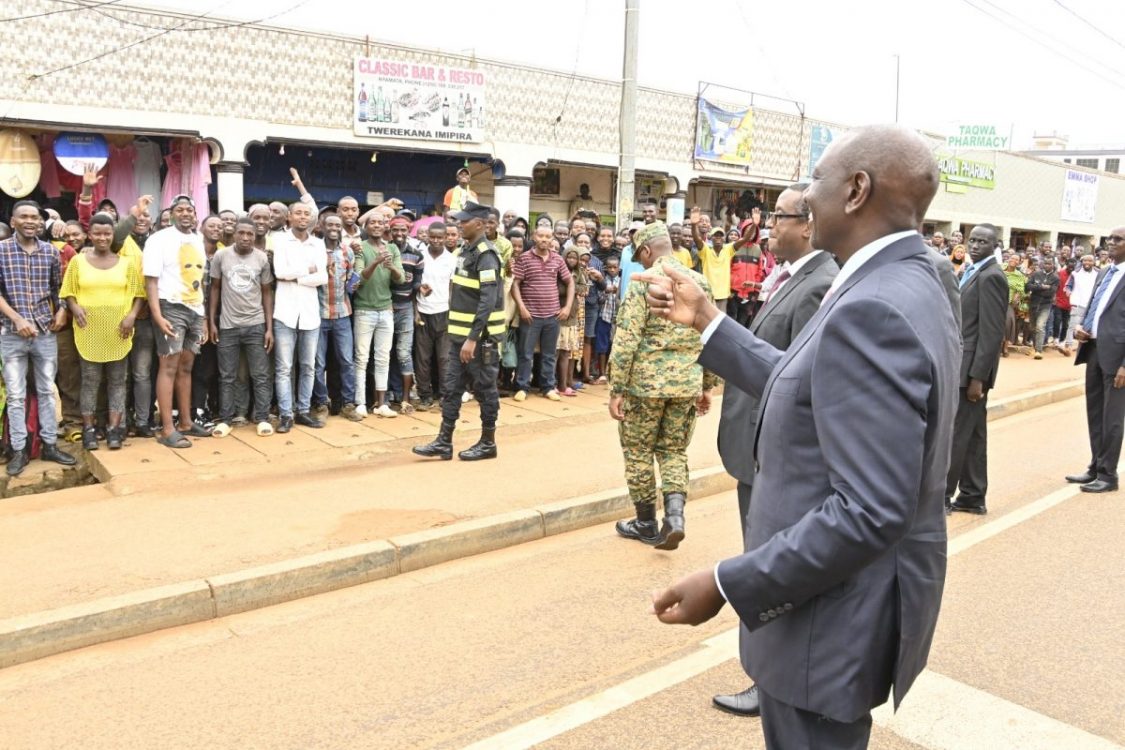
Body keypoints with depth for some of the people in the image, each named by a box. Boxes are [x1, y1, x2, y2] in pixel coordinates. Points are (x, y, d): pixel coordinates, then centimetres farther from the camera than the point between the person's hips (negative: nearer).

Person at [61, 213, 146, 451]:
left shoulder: (126, 262, 5)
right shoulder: (78, 261, 4)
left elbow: (138, 293, 5)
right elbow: (68, 293, 8)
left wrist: (132, 315, -11)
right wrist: (76, 308, -12)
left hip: (118, 332, 0)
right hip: (89, 332, 0)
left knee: (117, 382, 4)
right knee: (90, 381, 4)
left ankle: (114, 429, 9)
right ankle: (89, 429, 11)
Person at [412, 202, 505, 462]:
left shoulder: (486, 255, -15)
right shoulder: (466, 251, 13)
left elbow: (488, 301, -22)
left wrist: (473, 338, -26)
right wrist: (461, 335, 18)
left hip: (480, 337, -9)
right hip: (460, 335, 9)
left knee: (484, 389, 3)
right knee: (452, 389, 9)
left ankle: (488, 443, 15)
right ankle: (444, 443, 14)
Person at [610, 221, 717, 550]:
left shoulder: (643, 282, -9)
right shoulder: (699, 281, 7)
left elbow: (626, 340, -14)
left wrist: (616, 390, -9)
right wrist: (707, 386, 18)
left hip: (646, 381, -5)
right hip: (687, 383, 5)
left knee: (639, 451, 11)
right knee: (674, 451, 16)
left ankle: (647, 524, 19)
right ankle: (674, 515, -1)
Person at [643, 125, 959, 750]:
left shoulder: (874, 310, -28)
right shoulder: (903, 288, 5)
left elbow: (870, 512, -31)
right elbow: (807, 392, 10)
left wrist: (726, 584, -26)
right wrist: (706, 321, 11)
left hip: (838, 610, -9)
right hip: (834, 587, 9)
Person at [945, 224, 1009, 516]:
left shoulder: (990, 276, -14)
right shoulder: (970, 272, 14)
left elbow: (992, 332, -18)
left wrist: (978, 377, -20)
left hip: (972, 368, -9)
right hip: (964, 365, 9)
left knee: (955, 434, -3)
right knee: (972, 434, 13)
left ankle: (942, 496, 5)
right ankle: (973, 497, 21)